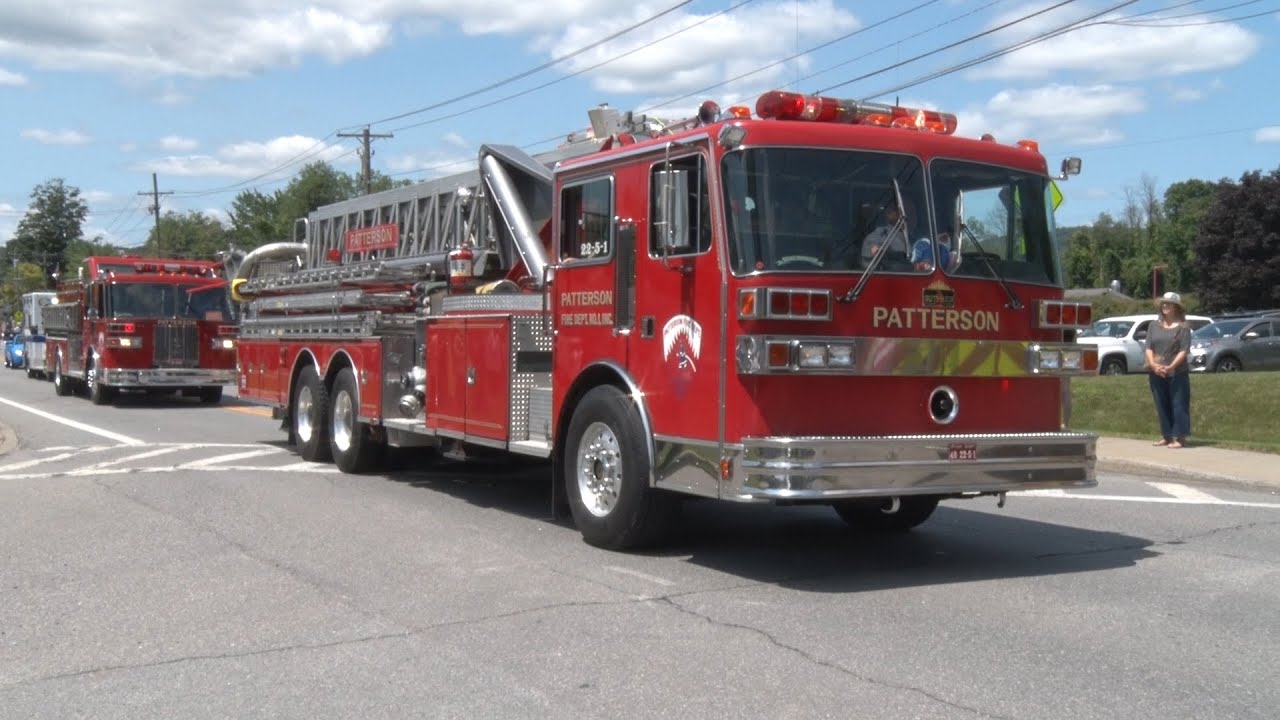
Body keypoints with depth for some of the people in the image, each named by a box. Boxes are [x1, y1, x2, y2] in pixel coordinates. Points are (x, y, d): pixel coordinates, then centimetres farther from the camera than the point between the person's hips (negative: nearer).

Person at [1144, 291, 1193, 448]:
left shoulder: (1183, 327, -2)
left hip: (1177, 373, -4)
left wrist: (1170, 367, -20)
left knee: (1178, 405, -3)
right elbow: (1148, 348, 5)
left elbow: (1184, 351, -9)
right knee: (1162, 405, 9)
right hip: (1156, 373, 4)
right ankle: (1166, 436, 16)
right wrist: (1153, 365, -12)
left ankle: (1180, 437, -1)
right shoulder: (1154, 325, 11)